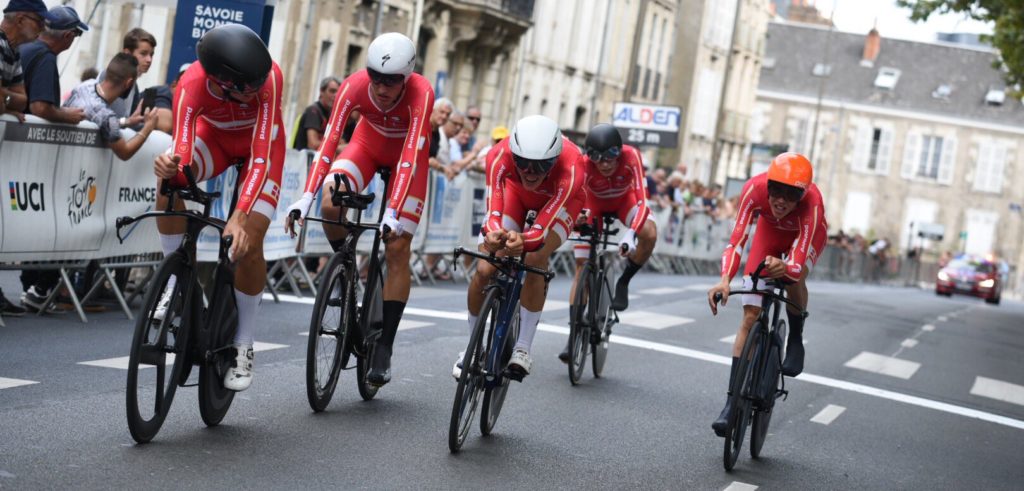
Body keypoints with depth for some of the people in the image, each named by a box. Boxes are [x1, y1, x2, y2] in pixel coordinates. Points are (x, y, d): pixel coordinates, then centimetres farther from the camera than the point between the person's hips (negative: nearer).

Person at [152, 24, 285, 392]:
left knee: (249, 242, -16)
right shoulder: (192, 85, -35)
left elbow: (261, 154, -42)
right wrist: (170, 168, -64)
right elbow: (183, 156, -39)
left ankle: (243, 346, 2)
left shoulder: (268, 76, -39)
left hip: (259, 142, -1)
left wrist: (239, 217, -51)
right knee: (168, 184, -30)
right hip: (216, 134, 1)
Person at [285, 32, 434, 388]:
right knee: (330, 206, -28)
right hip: (369, 143, 2)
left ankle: (384, 348, -5)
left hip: (409, 154, -2)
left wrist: (392, 214, -52)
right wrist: (305, 197, -46)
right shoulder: (355, 85, -30)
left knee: (397, 249, -11)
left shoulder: (421, 93, -36)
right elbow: (329, 141, -35)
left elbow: (410, 156, -42)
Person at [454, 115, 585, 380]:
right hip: (516, 191, 2)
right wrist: (493, 232, -68)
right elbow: (493, 209, -45)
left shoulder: (570, 168, -43)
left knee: (535, 261, -28)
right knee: (485, 269, -11)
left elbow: (543, 226, -48)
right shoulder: (500, 156, -39)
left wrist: (522, 240, -70)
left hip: (560, 199, -2)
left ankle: (523, 349, -14)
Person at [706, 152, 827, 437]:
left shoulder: (811, 203, -42)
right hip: (770, 230, 1)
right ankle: (733, 401, -4)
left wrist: (785, 269, -69)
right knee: (750, 315, -8)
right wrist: (725, 280, -56)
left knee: (793, 277, -34)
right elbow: (736, 240, -40)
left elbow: (798, 264, -46)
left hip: (807, 234, -1)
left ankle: (796, 339, -2)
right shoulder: (755, 188, -38)